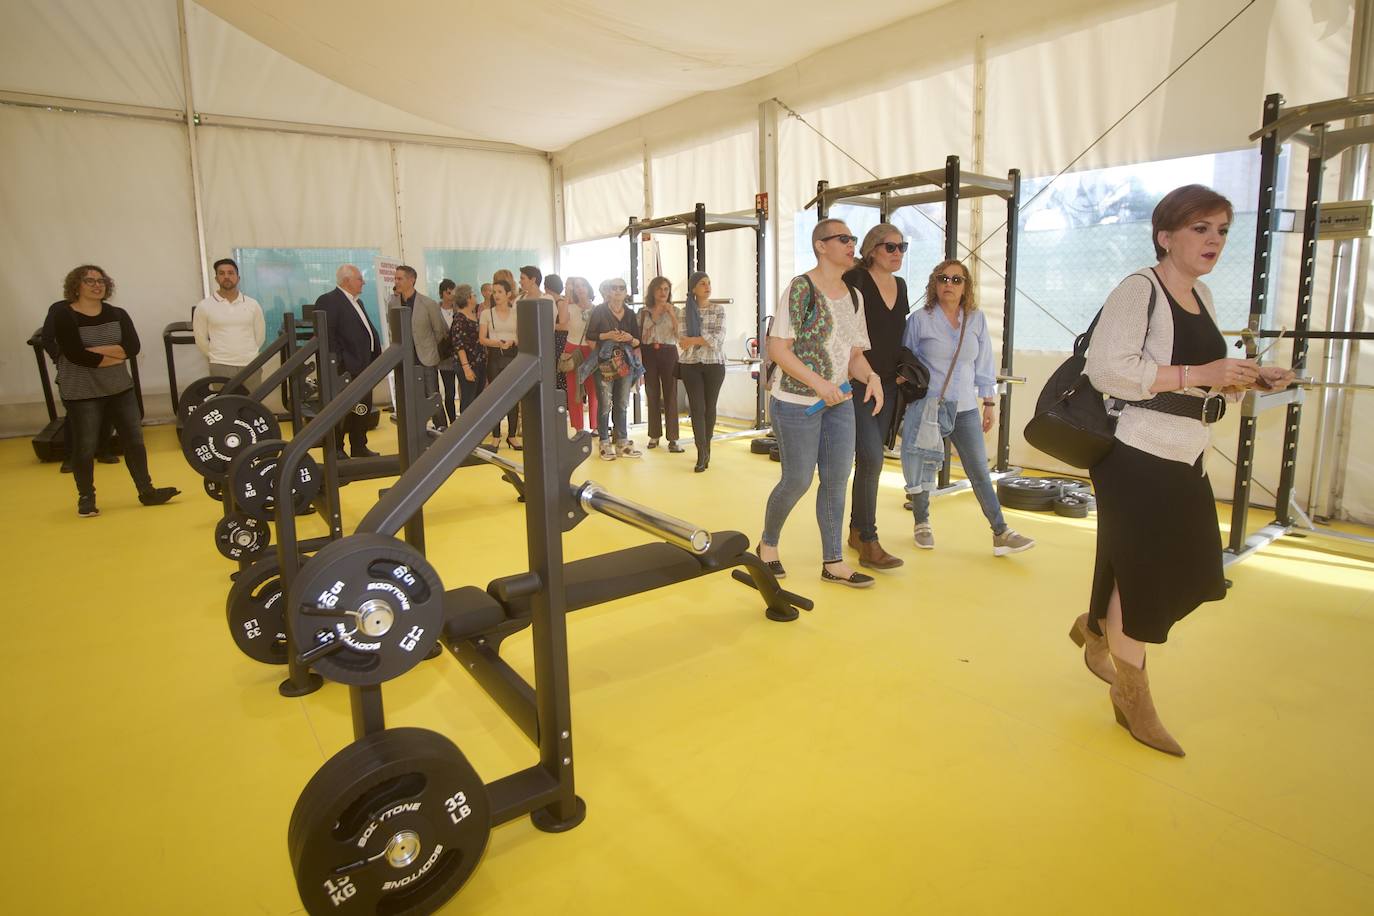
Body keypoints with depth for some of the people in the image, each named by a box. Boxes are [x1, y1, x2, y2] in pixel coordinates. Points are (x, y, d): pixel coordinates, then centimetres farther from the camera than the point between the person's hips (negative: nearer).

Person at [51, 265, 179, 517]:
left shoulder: (118, 315, 4)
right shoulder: (65, 318, -8)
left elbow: (133, 347, -11)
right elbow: (77, 356, -21)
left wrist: (96, 350, -20)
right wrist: (115, 355, -14)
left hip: (120, 388, 4)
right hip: (81, 393, -4)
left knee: (135, 440, 5)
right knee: (85, 448, 4)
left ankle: (147, 492, 15)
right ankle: (86, 497, 20)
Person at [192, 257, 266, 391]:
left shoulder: (252, 304, 5)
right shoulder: (204, 306, 0)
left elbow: (260, 334, 14)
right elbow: (201, 339, 7)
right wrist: (216, 357, 11)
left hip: (250, 365, 2)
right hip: (221, 367, -2)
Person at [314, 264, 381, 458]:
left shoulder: (357, 302, 19)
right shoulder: (328, 301, -10)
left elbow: (368, 331, 19)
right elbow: (326, 335, -17)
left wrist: (376, 356, 9)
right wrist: (337, 363, -21)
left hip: (364, 365, 9)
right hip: (347, 368, -9)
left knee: (363, 409, 14)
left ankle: (359, 448, 24)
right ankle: (336, 450, 8)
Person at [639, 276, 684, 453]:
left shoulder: (674, 310, 6)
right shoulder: (644, 312, 8)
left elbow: (679, 335, -4)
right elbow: (639, 336, 8)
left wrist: (672, 314, -13)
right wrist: (638, 357, -6)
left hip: (668, 353, -1)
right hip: (649, 353, 1)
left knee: (670, 395, -5)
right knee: (652, 395, 4)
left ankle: (673, 439, -4)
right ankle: (654, 435, 15)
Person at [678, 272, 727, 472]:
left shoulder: (719, 309, 2)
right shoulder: (685, 311, 5)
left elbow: (718, 338, -10)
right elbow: (682, 340, -4)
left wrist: (692, 340, -12)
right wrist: (706, 339, -14)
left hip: (715, 364, 0)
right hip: (691, 364, 0)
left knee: (710, 407, 6)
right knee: (697, 408, -4)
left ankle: (706, 448, 21)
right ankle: (702, 453, -2)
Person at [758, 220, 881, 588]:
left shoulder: (853, 295, 11)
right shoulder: (801, 287, -11)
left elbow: (854, 353, 13)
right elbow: (777, 348, -15)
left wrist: (871, 376, -8)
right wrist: (818, 382, -23)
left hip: (839, 402, 7)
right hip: (797, 402, -7)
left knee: (837, 480, 7)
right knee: (797, 481, 0)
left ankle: (833, 563, 19)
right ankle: (768, 544, 26)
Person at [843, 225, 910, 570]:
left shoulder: (900, 285, 13)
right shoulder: (855, 281, -9)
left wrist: (902, 370, 16)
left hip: (887, 385, 7)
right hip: (857, 384, -7)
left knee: (869, 460, 12)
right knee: (872, 459, -13)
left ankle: (857, 531, 24)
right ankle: (868, 543, -5)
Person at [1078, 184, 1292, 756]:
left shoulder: (1202, 295, 14)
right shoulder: (1138, 290, -13)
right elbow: (1107, 369, -24)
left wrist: (1248, 380, 5)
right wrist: (1198, 375, -25)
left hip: (1184, 464, 9)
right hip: (1137, 461, -8)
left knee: (1187, 575, 14)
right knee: (1141, 575, 3)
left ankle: (1096, 626, 41)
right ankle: (1133, 697, 23)